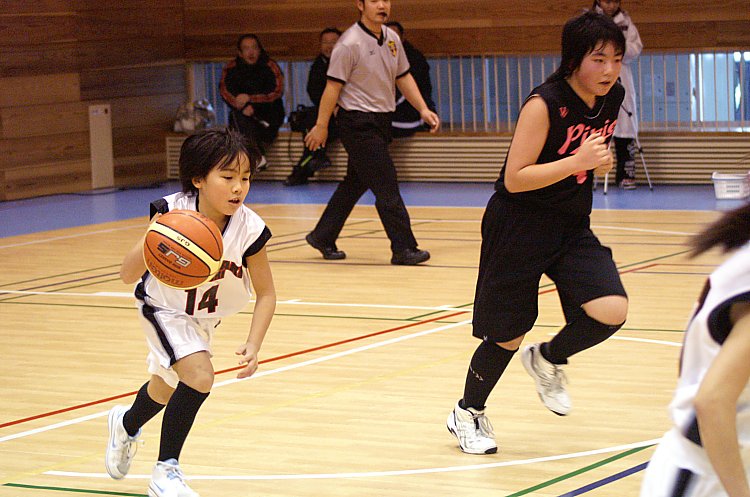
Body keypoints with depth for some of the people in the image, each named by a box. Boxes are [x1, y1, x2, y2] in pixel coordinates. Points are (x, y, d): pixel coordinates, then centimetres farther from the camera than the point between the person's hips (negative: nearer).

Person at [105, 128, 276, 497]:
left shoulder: (248, 229, -28)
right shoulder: (172, 212, -32)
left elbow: (265, 293, -15)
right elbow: (127, 276, -31)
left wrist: (253, 345, -27)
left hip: (205, 316, 4)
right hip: (165, 308, -4)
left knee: (168, 386, 26)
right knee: (199, 376, -26)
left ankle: (126, 425, 60)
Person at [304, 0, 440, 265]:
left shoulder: (392, 39, 8)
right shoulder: (350, 43, -15)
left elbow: (403, 77, 17)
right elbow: (333, 85, -13)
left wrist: (423, 109, 8)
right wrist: (321, 126, -12)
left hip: (381, 122, 8)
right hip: (358, 123, -8)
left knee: (355, 183, 15)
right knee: (386, 186, -10)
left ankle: (323, 237, 28)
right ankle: (403, 248, -7)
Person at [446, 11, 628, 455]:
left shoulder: (613, 98, -2)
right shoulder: (544, 104, -22)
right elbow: (515, 179, -22)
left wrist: (600, 162, 0)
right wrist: (577, 163, -31)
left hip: (572, 226, 6)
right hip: (519, 228, -6)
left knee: (612, 310, -16)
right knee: (508, 334, 4)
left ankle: (547, 360, 16)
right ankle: (468, 414, 32)